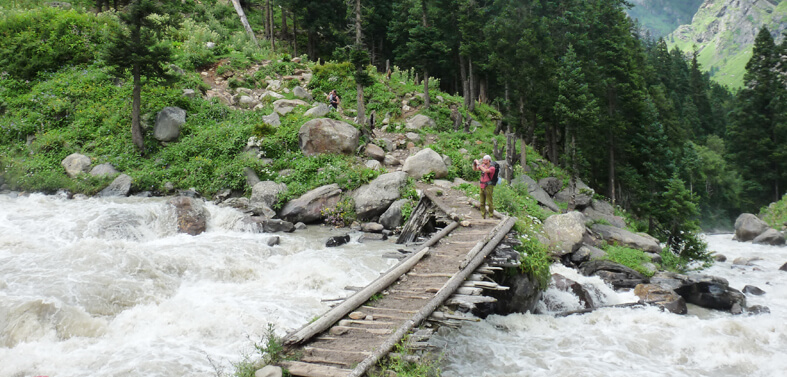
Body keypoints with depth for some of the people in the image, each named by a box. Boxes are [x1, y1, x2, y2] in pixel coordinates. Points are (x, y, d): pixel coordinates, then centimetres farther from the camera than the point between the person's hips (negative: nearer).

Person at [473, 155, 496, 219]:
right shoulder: (483, 166, 8)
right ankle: (483, 217, 17)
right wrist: (474, 163, -2)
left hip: (488, 186, -7)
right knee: (482, 203, 10)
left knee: (489, 203, -3)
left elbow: (485, 170, -30)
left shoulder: (492, 168, -12)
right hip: (482, 186, 7)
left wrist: (478, 164, -24)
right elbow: (475, 169, 18)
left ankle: (491, 216, 5)